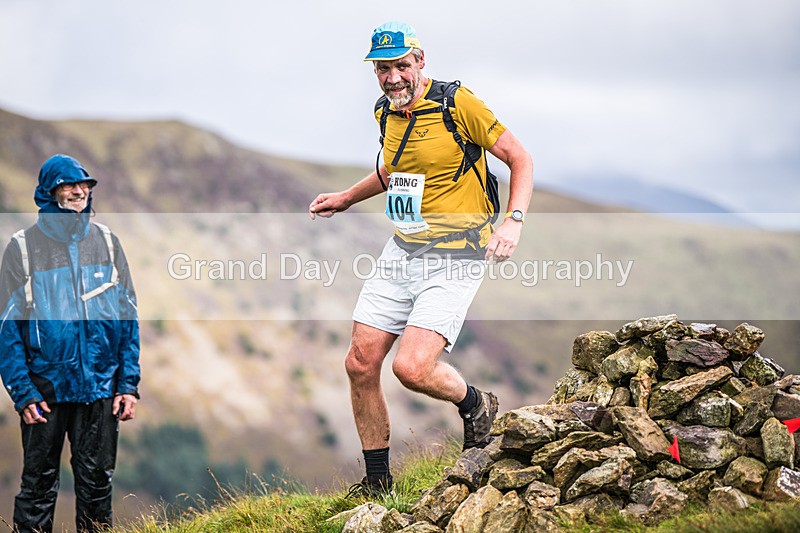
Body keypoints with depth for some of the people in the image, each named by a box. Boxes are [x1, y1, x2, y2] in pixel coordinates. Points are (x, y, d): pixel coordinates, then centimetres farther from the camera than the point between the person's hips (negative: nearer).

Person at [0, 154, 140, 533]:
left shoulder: (105, 242, 6)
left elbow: (127, 317, 7)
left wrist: (129, 385, 0)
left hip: (101, 387, 2)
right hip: (46, 385, -2)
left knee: (97, 481, 8)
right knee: (39, 481, 4)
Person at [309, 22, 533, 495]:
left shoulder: (457, 104, -13)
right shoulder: (387, 114, 8)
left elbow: (520, 158, -10)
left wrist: (513, 222, -23)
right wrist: (346, 198, 28)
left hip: (455, 259, -7)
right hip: (402, 252, 7)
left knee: (412, 368, -21)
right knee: (361, 364, 2)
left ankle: (477, 406, 13)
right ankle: (377, 481, 18)